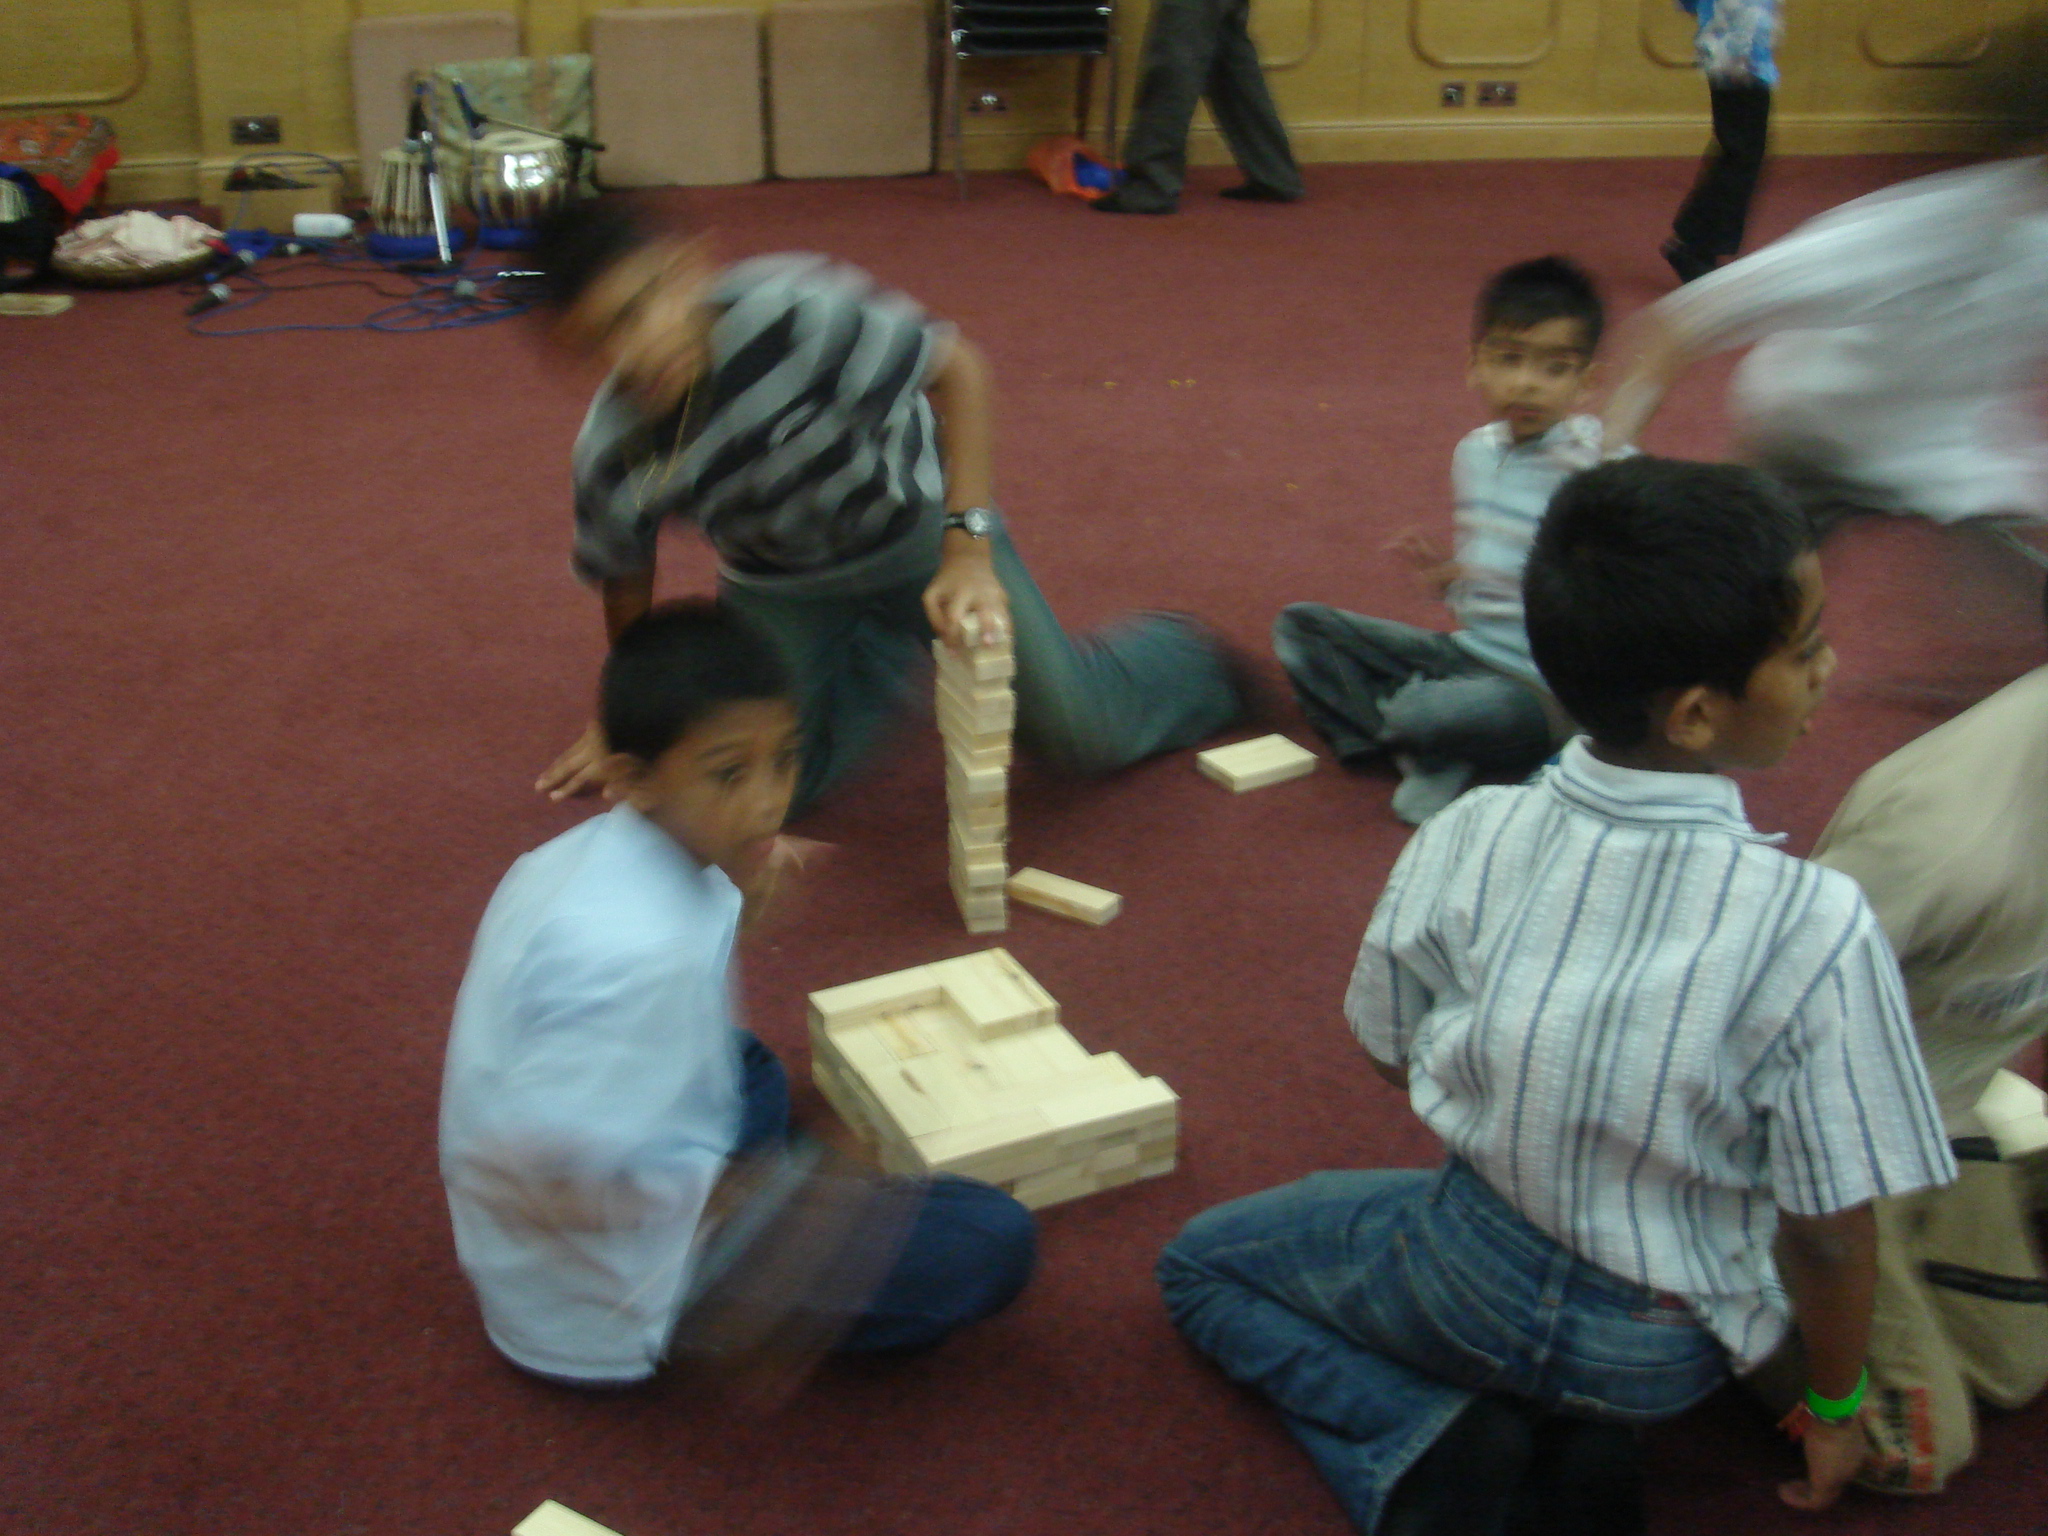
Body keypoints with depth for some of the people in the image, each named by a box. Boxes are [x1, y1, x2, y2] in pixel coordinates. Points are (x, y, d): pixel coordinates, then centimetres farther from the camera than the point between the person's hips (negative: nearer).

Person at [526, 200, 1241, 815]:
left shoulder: (796, 308, -37)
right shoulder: (611, 453, -23)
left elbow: (957, 366, -27)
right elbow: (624, 580, -4)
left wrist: (967, 549, -34)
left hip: (919, 526, -3)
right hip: (780, 583, 4)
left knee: (1087, 734, -8)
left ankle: (1178, 650, 29)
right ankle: (882, 660, 25)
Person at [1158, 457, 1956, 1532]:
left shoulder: (1462, 843, -19)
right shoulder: (1818, 930, -27)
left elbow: (1395, 1061, -2)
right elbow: (1829, 1234, -17)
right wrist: (1834, 1402, 3)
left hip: (1473, 1265, -1)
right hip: (1664, 1353, 1)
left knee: (1202, 1263, 23)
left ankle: (1425, 1447, 0)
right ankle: (1566, 1445, 9)